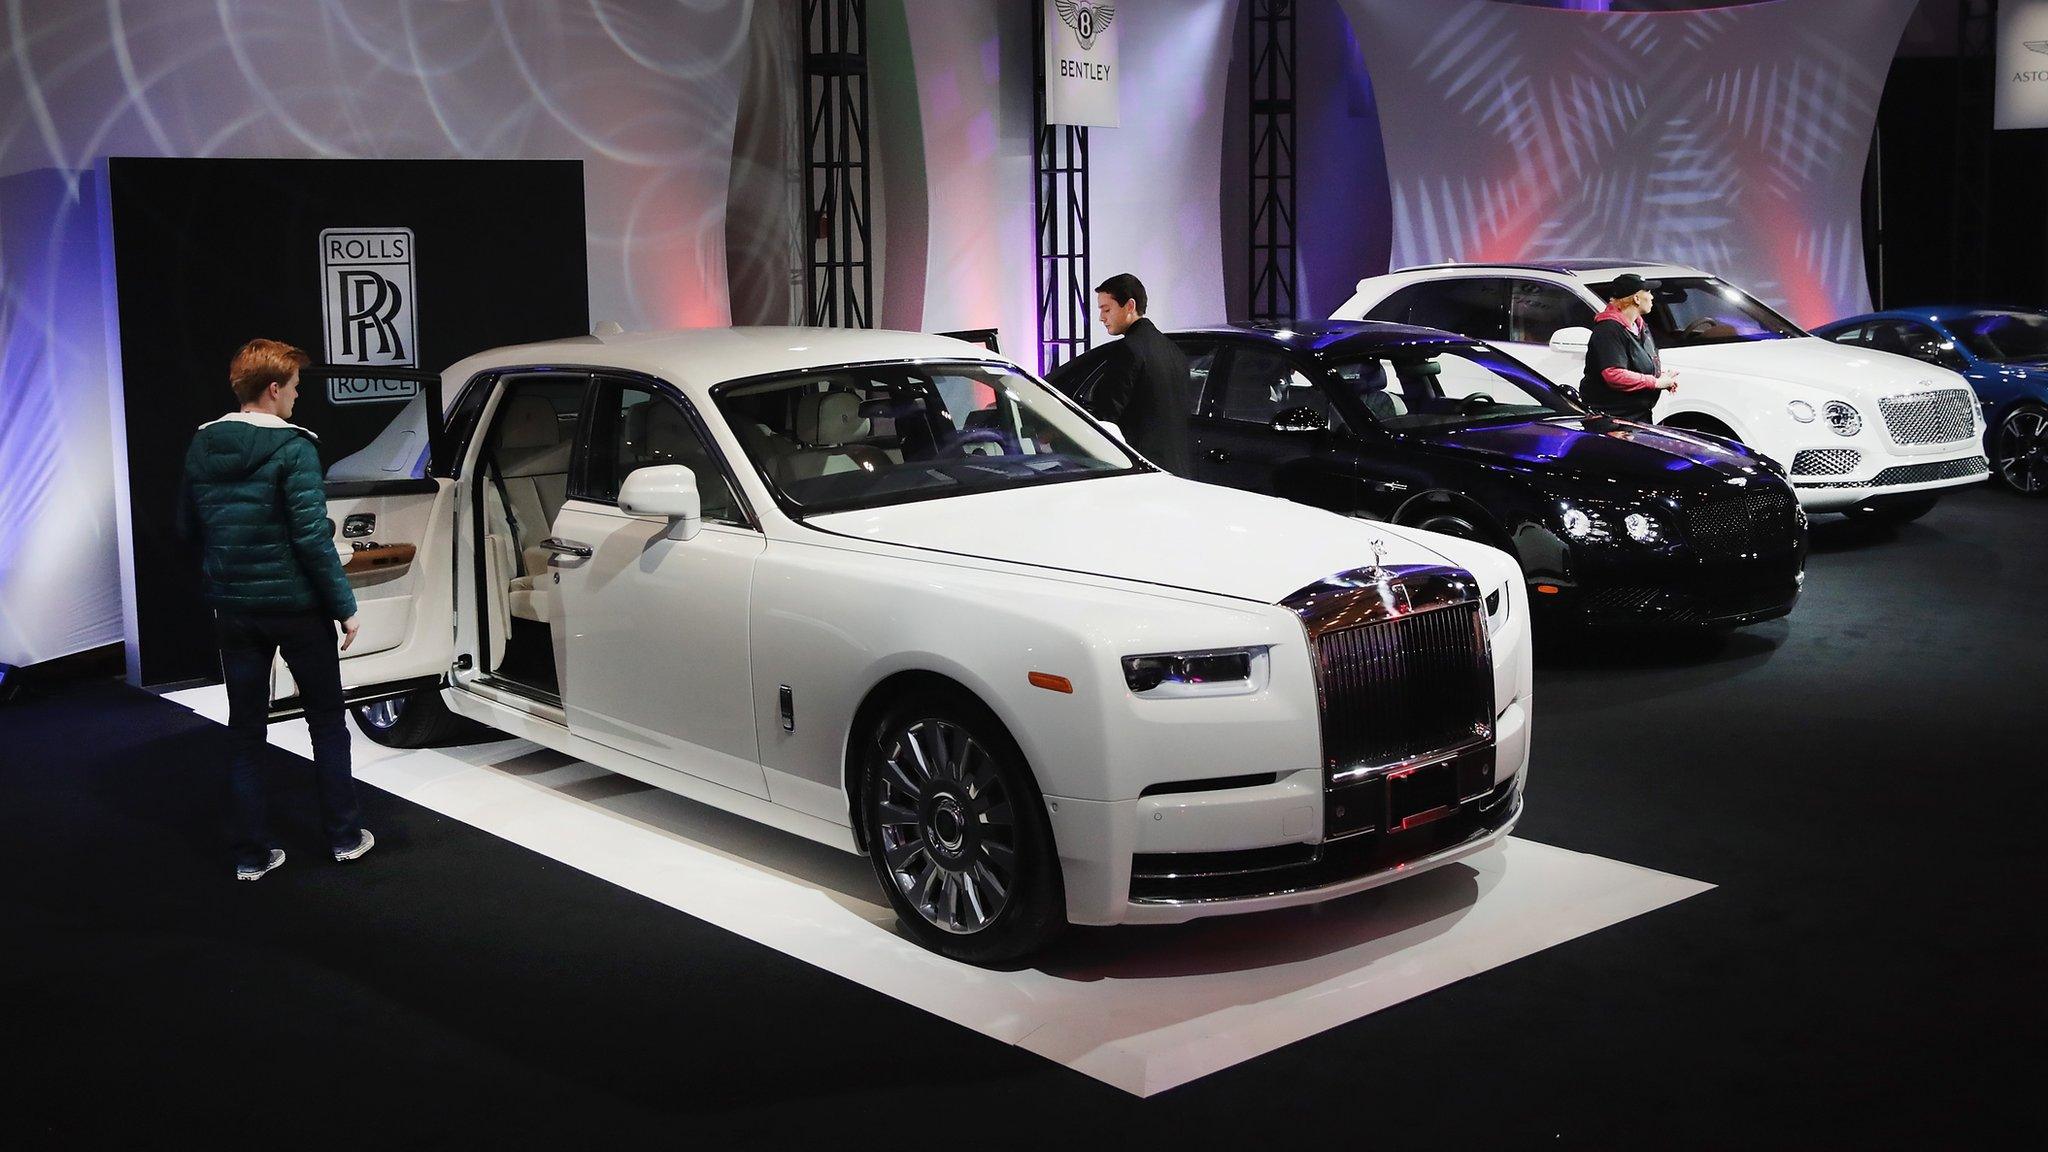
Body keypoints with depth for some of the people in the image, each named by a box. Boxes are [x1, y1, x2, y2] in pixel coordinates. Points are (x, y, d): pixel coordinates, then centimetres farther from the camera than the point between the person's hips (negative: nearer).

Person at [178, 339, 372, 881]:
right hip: (297, 606, -5)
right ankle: (344, 835, 18)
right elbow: (313, 536, -19)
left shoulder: (201, 446, 3)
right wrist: (344, 606, -12)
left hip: (233, 608, 5)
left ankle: (250, 852, 15)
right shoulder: (292, 448, -16)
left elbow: (187, 527, 12)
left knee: (244, 730, 11)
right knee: (327, 720, 12)